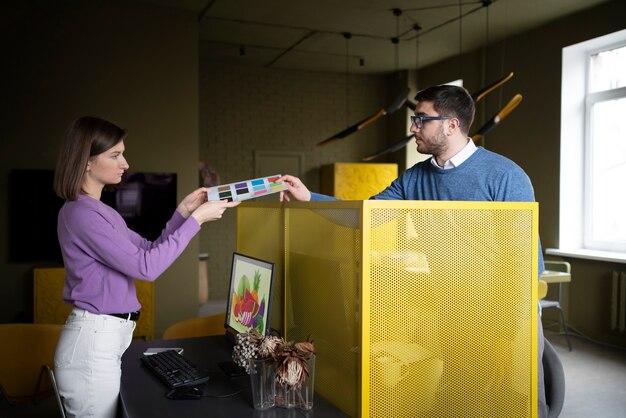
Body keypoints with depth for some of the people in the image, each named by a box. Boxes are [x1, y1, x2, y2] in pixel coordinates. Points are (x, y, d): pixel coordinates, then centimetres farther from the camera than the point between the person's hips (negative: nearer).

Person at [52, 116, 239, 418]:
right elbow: (146, 266, -21)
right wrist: (196, 219, -16)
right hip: (93, 341, -9)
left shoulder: (100, 211, 13)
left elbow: (149, 251, 17)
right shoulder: (81, 213, -18)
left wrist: (183, 212, 5)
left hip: (108, 337, 9)